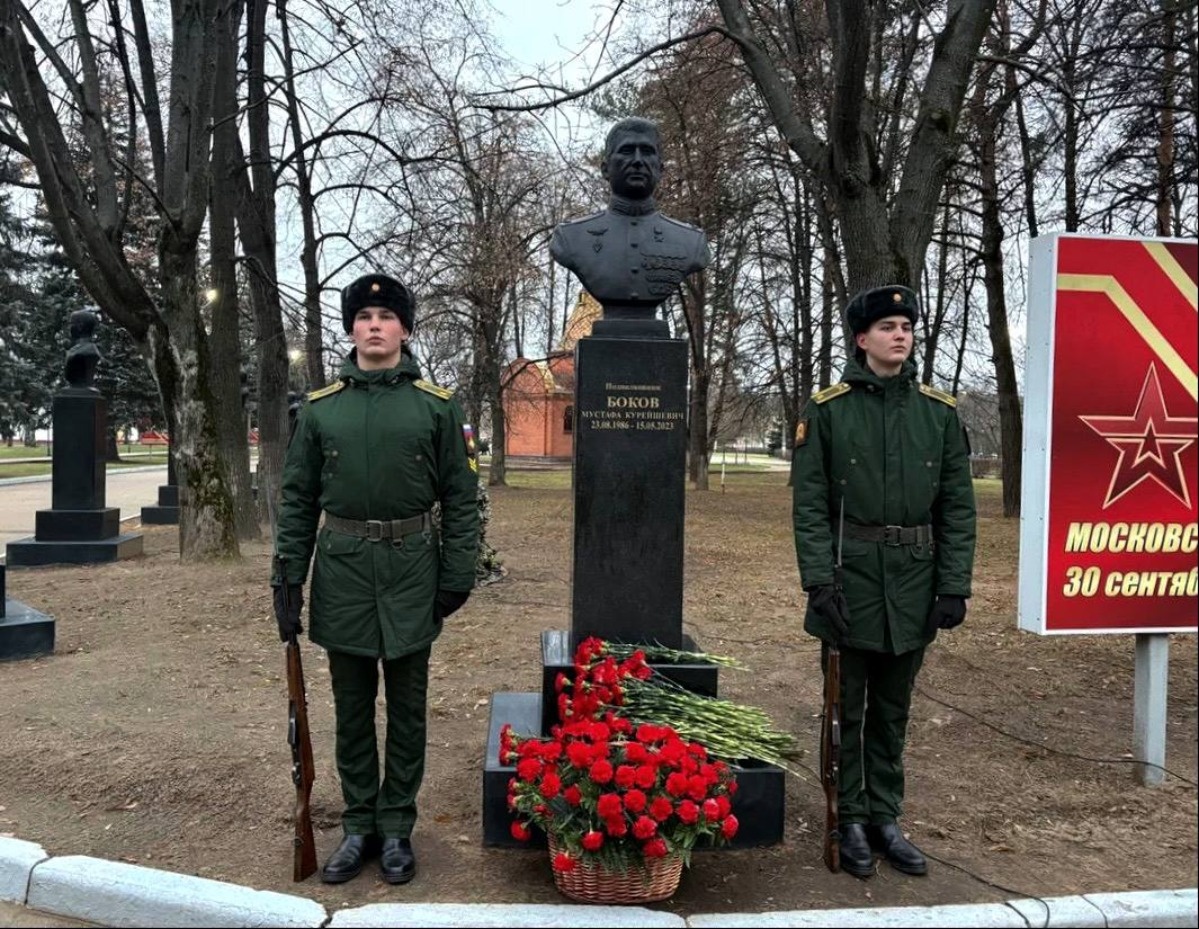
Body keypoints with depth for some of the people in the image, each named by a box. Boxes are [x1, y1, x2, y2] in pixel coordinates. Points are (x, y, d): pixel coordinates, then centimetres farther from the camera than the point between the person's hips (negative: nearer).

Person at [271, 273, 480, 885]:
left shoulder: (437, 405, -1)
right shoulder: (320, 407, 4)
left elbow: (460, 496, -1)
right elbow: (298, 499, 6)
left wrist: (457, 576, -5)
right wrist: (287, 577, 0)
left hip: (411, 569, -1)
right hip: (343, 569, 2)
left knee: (406, 708, 10)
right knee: (351, 708, 12)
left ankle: (397, 828, 25)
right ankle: (359, 826, 27)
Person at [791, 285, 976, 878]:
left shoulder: (939, 411, 5)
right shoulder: (827, 409, -4)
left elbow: (957, 506, 4)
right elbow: (809, 504, -7)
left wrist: (955, 585, -2)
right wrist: (819, 580, -14)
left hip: (913, 583, 3)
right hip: (850, 577, -3)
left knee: (893, 710, 15)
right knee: (847, 709, 9)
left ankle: (886, 818, 29)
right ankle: (851, 821, 24)